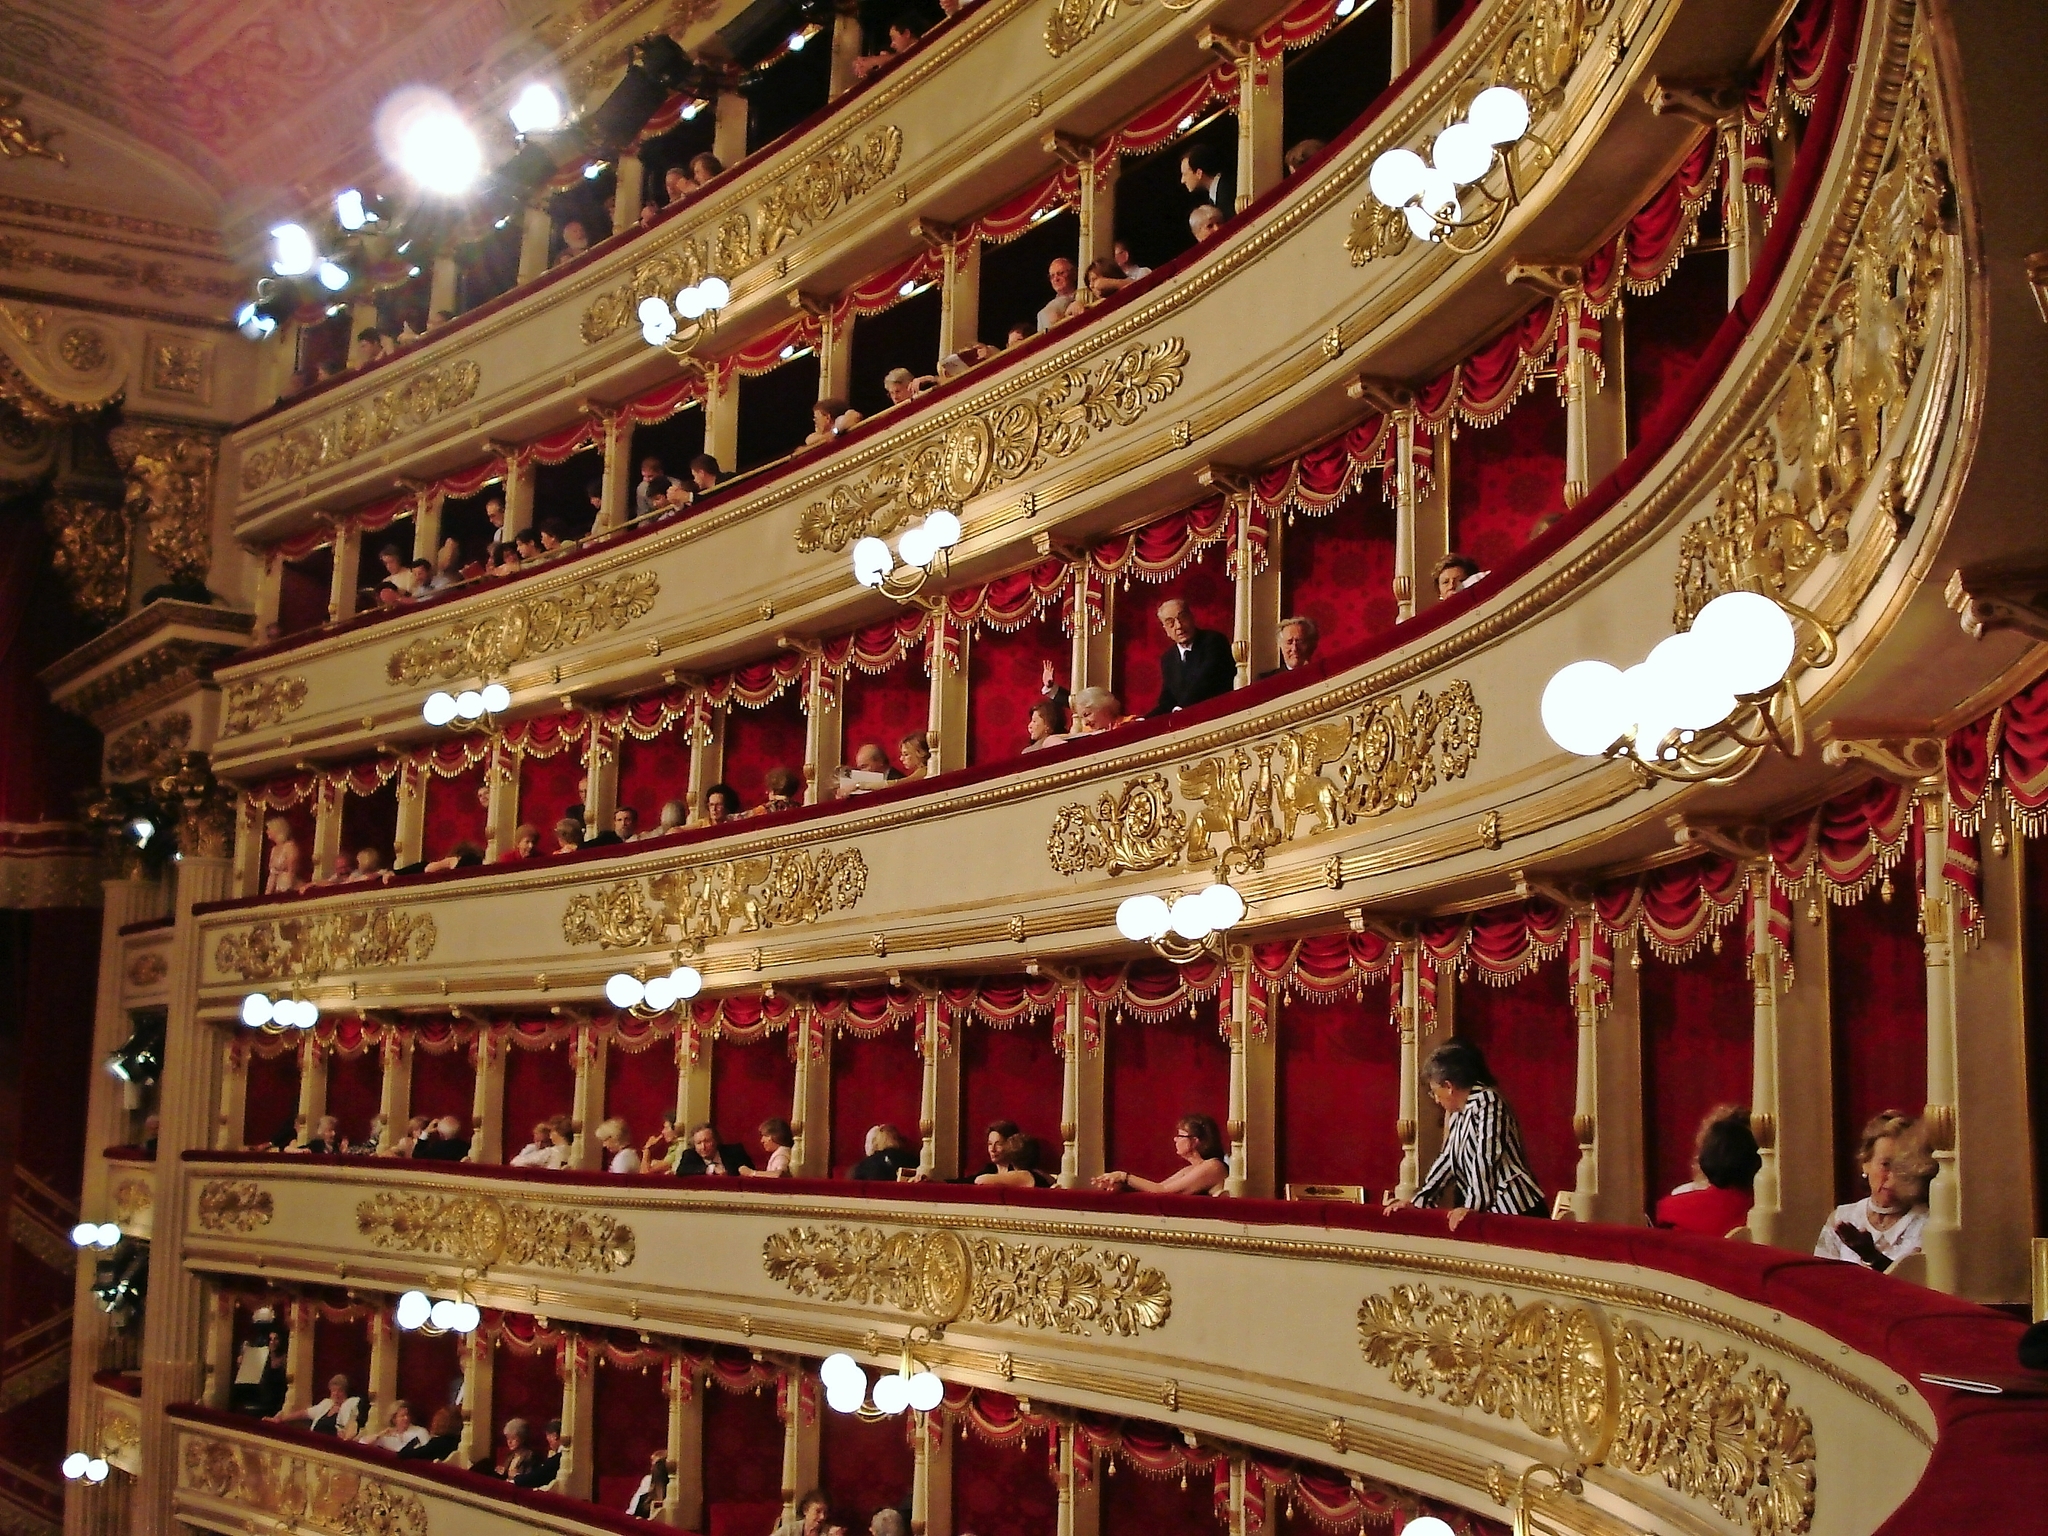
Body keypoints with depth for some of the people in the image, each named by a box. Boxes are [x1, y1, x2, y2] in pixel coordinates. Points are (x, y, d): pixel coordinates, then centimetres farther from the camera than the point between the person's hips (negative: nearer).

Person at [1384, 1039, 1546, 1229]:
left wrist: (1472, 1206, -20)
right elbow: (1447, 1159, 23)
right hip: (1492, 1212, 8)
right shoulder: (1457, 1112, 17)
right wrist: (1416, 1201, 20)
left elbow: (1486, 1158, -17)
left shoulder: (1487, 1101, -10)